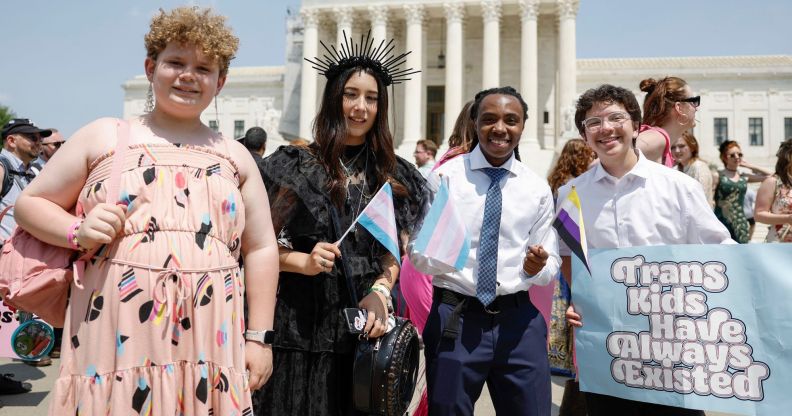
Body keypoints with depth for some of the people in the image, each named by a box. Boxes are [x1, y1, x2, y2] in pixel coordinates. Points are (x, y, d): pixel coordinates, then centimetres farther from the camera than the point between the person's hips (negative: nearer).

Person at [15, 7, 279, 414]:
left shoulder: (235, 156, 10)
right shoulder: (104, 136, 6)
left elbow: (261, 250, 10)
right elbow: (30, 203, 11)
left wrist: (258, 338, 5)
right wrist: (78, 233, -10)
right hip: (114, 340, -1)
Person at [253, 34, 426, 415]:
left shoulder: (393, 175, 7)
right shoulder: (294, 165, -3)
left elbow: (394, 250, 7)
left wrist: (380, 292, -10)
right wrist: (305, 263, -19)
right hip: (302, 326, -2)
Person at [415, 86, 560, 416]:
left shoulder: (538, 188, 5)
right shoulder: (445, 176, -3)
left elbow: (551, 264, 9)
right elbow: (417, 254, -2)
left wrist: (538, 267, -13)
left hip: (518, 320, 2)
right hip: (455, 319, -2)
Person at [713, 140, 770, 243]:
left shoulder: (744, 177, 11)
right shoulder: (718, 176, -4)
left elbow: (769, 175, 17)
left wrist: (748, 165, 11)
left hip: (740, 224, 5)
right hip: (722, 222, -5)